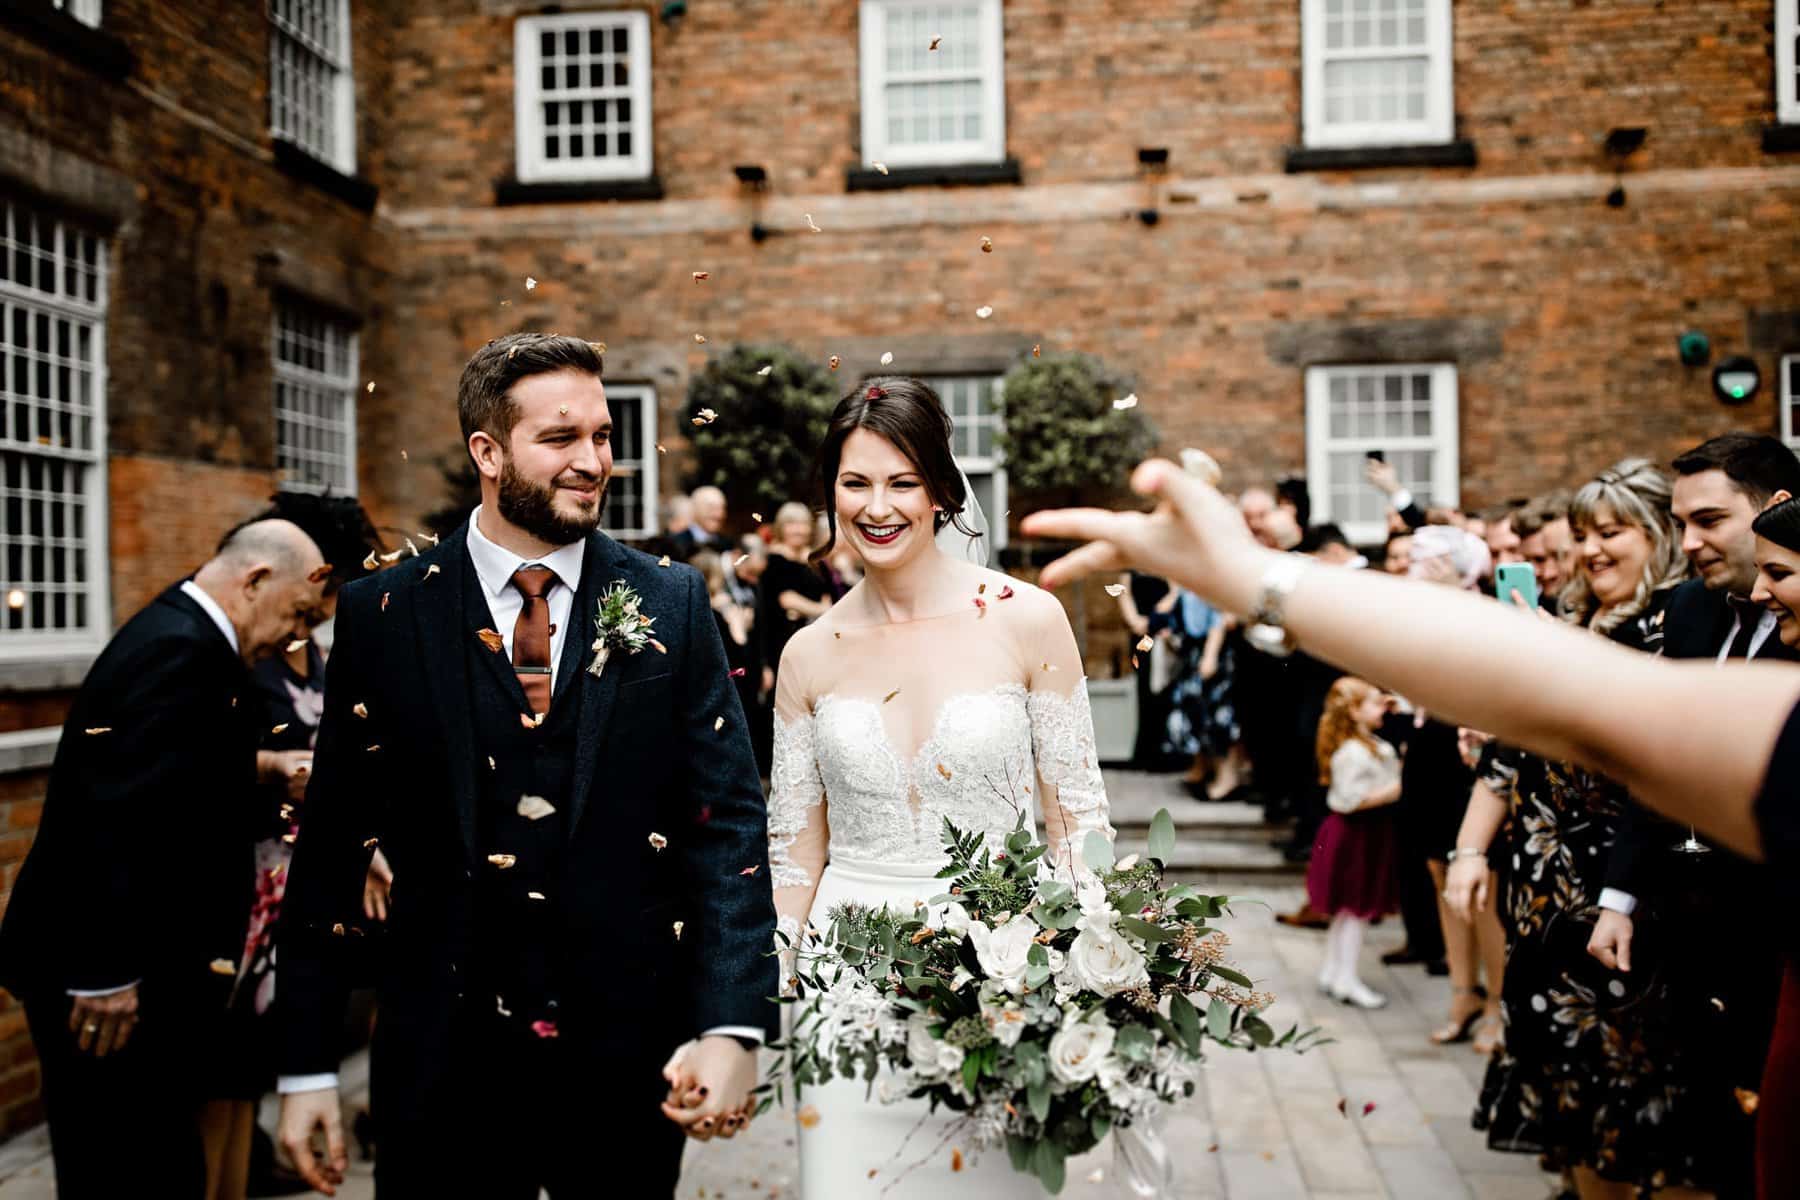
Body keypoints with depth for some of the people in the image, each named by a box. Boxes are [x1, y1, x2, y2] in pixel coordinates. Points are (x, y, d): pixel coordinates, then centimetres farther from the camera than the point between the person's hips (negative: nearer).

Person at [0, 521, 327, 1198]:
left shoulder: (177, 634, 12)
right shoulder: (184, 652, -20)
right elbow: (123, 822, -26)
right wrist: (107, 973, -24)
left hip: (129, 956, 10)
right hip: (101, 974, -10)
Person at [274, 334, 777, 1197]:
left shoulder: (672, 606, -2)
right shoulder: (383, 615, -3)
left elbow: (729, 823, -4)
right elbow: (333, 845, 0)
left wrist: (731, 1027, -14)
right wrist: (307, 1067, 0)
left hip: (631, 1057, 1)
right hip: (445, 1058, 0)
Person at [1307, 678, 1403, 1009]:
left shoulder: (1370, 743, 8)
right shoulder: (1353, 752, -23)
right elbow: (1351, 799, -27)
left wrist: (1401, 769, 5)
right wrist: (1394, 791, -22)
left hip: (1369, 831, 10)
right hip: (1357, 833, -10)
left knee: (1348, 908, 17)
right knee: (1357, 907, -1)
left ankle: (1332, 972, 27)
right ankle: (1346, 981, 9)